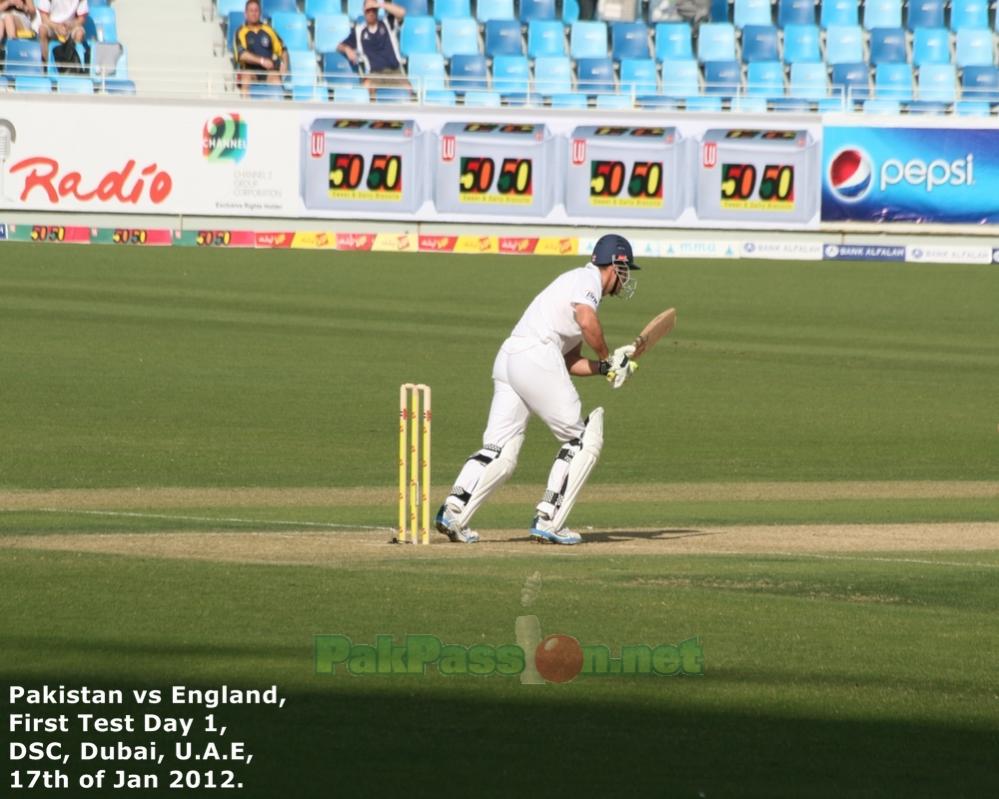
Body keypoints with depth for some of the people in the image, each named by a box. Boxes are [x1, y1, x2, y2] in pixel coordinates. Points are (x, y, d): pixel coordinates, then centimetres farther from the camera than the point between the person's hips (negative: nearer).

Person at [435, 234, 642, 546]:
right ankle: (549, 520, -4)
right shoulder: (587, 278, 3)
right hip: (535, 355, -9)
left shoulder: (579, 282, 31)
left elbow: (572, 363, 27)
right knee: (582, 440, 1)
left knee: (499, 453, 3)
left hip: (506, 358, 9)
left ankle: (454, 510, -16)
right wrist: (607, 359, -4)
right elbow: (587, 320, -18)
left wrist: (606, 366, 12)